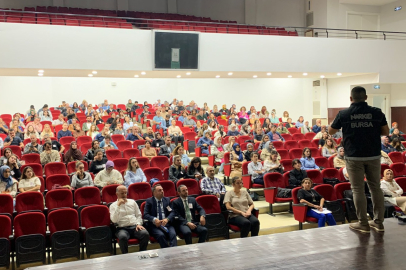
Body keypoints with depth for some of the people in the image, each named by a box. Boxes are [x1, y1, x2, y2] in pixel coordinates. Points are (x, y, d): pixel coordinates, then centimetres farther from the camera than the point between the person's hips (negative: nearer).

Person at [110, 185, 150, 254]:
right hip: (122, 228, -3)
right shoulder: (113, 205, 8)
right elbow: (114, 220, -8)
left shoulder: (132, 202, 19)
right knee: (123, 237, -39)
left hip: (135, 227, 3)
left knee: (145, 234, -29)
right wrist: (118, 206, -10)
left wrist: (138, 224, -1)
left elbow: (139, 215, 19)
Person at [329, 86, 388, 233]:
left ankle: (363, 224, 8)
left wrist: (339, 121, 23)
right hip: (374, 156, 2)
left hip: (354, 157, -2)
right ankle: (379, 222, 19)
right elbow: (386, 132, 6)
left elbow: (330, 131, 7)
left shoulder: (343, 114, -6)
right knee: (376, 187, 13)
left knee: (358, 189, 4)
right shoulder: (377, 112, -2)